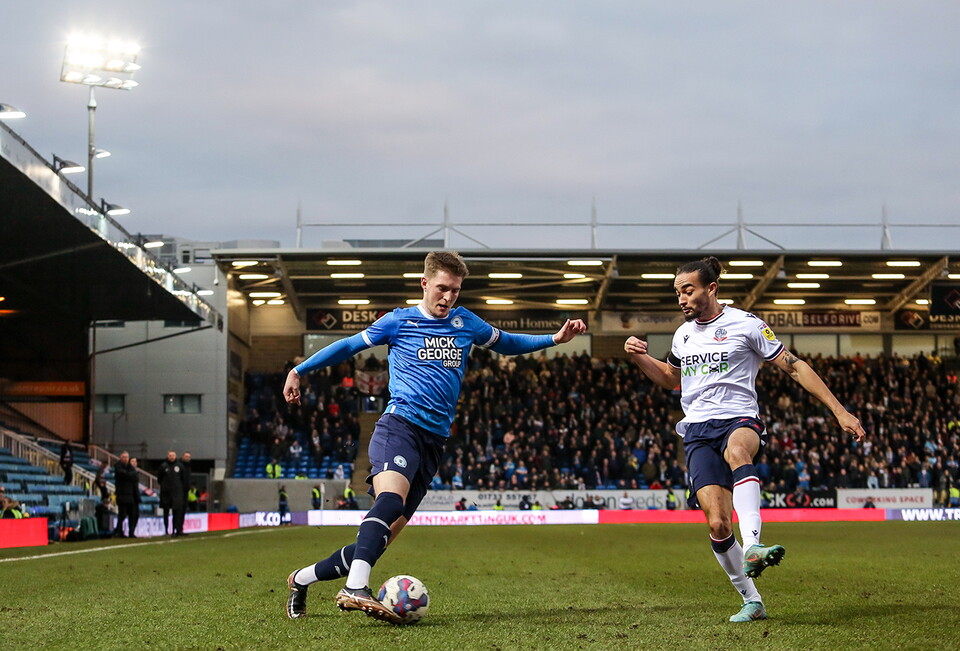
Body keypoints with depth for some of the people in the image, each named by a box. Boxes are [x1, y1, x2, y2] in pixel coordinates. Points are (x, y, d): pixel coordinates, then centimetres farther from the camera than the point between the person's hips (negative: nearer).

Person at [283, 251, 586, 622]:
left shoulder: (466, 323, 18)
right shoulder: (399, 322, 7)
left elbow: (506, 343, 32)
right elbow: (349, 346, 18)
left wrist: (555, 339, 20)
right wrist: (299, 371, 18)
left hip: (434, 441, 5)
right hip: (399, 426, -5)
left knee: (383, 536, 0)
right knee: (391, 498, -35)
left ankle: (303, 578, 17)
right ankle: (355, 589, -49)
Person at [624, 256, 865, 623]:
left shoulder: (746, 324, 1)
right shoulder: (683, 334, 17)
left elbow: (794, 367, 1)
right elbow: (671, 379, 35)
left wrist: (839, 412, -3)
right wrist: (639, 357, 16)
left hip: (739, 421, -4)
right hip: (697, 433, 4)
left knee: (737, 450, -43)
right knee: (717, 524, -14)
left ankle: (752, 548, -57)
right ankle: (752, 601, 3)